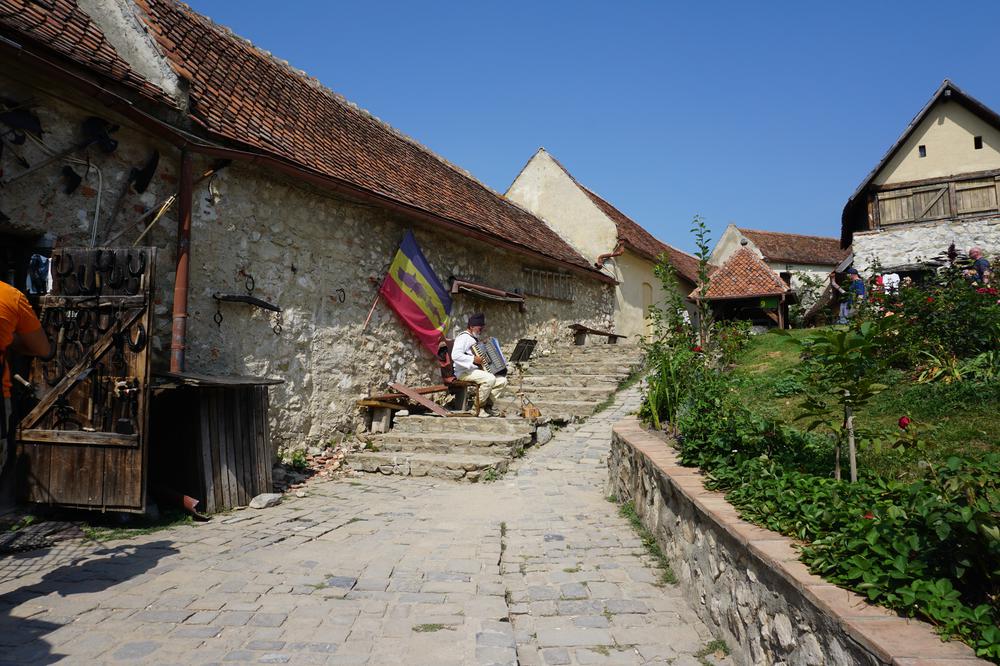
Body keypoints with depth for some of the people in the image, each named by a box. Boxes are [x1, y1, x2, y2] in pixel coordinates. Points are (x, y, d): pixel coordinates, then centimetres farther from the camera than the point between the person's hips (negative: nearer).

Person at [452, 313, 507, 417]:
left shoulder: (474, 338, 20)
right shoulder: (464, 337, -11)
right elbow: (455, 355, -27)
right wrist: (473, 360, -26)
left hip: (476, 370, 10)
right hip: (464, 372, -10)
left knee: (502, 380, -3)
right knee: (490, 379, -32)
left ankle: (489, 405, -1)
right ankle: (478, 407, -18)